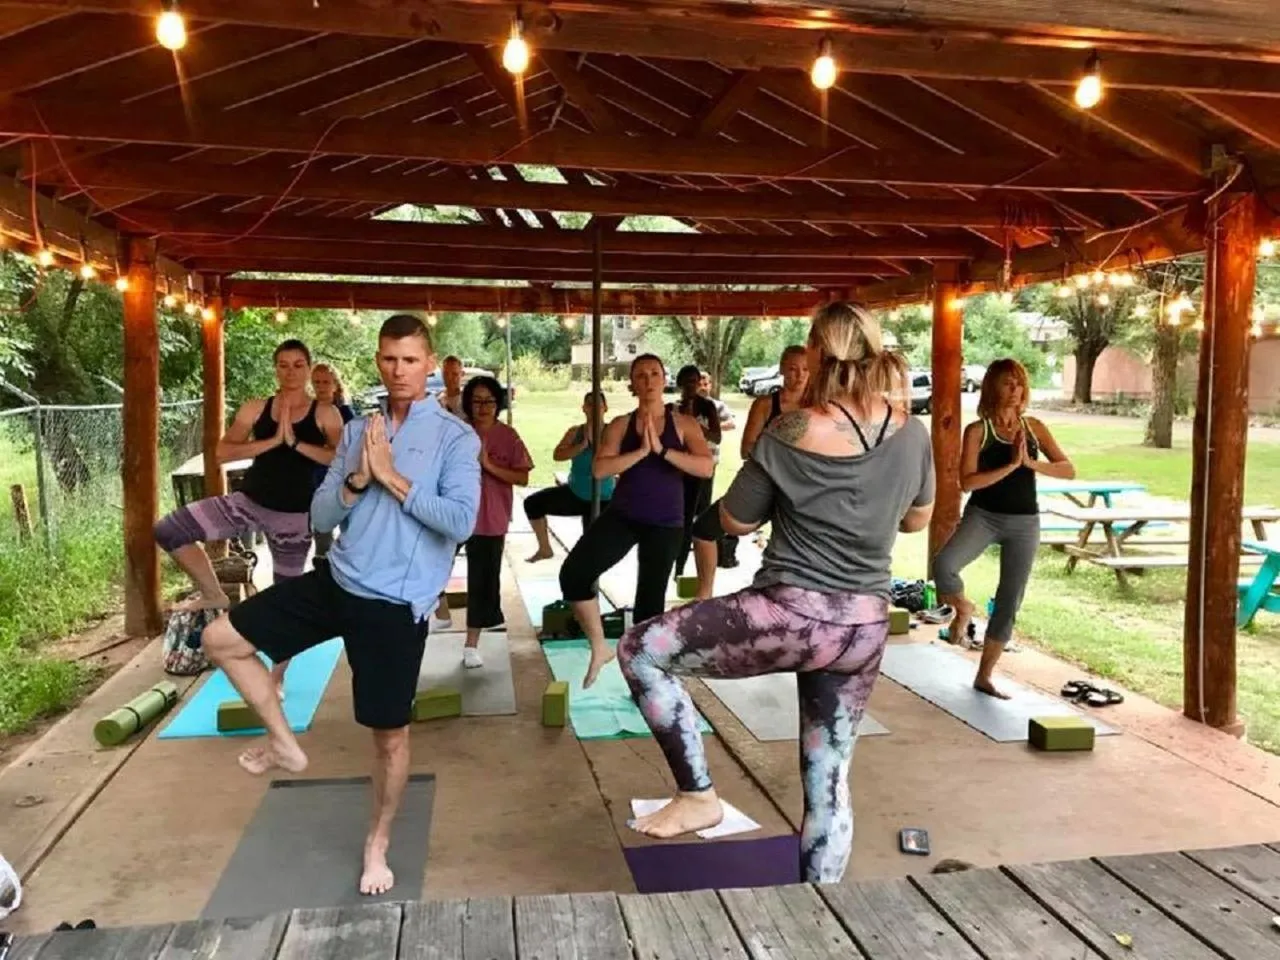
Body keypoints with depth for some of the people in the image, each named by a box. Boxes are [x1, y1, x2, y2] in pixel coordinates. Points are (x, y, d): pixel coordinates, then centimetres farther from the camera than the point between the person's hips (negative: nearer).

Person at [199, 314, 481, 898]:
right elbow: (320, 518, 5)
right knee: (221, 639, 6)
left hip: (395, 603, -5)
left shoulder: (455, 437, -7)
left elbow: (461, 521, -21)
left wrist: (393, 479, -17)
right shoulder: (357, 430, 7)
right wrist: (357, 480, -14)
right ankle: (284, 743, 21)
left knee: (389, 734, 7)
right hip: (336, 582, 5)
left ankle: (378, 843, 32)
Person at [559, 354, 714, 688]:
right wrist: (641, 451, -19)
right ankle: (600, 648, 3)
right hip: (622, 516, 1)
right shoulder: (620, 425, 1)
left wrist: (662, 450, -20)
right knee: (573, 574, -17)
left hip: (665, 524, -1)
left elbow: (706, 467, -14)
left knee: (650, 600, 8)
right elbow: (599, 469, -11)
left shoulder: (684, 424, 0)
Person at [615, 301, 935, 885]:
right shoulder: (912, 433, 2)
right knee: (828, 778, 18)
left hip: (795, 615, -6)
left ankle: (697, 795, 7)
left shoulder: (792, 433, -11)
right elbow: (917, 520, 18)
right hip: (866, 628, 6)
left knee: (639, 651, 5)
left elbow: (735, 521, 0)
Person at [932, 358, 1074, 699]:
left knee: (1009, 603, 6)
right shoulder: (977, 430, -6)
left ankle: (984, 676, 21)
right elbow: (967, 482, -14)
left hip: (1024, 522, 3)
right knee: (943, 565, -31)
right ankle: (963, 609, 4)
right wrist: (1010, 465, -20)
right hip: (983, 515, -3)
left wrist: (1031, 463, -16)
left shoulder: (1034, 427, 5)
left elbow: (1068, 470, 0)